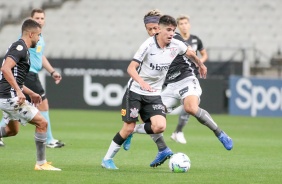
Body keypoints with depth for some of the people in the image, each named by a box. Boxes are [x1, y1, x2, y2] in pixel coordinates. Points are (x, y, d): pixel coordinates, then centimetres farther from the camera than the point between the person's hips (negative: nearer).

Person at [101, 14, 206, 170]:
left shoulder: (176, 45, -5)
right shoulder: (148, 45, -17)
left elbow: (190, 53, 20)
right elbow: (131, 68, -20)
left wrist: (201, 65, 36)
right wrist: (142, 82, -38)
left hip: (154, 94, 4)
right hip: (135, 91, -4)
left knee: (160, 126, -19)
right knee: (128, 128, -7)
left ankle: (134, 130, 9)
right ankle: (107, 159, 11)